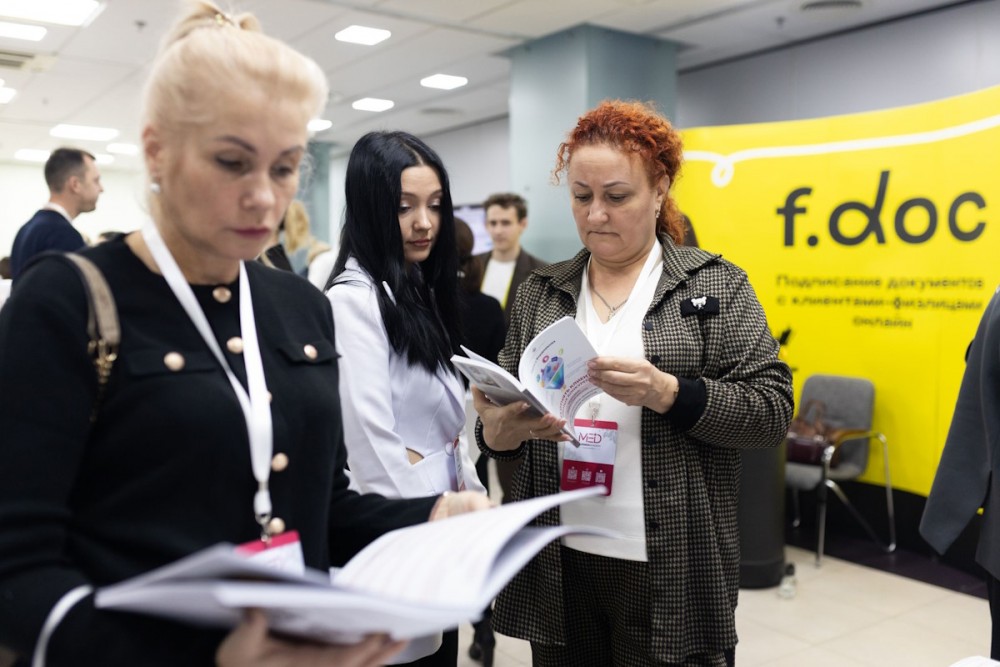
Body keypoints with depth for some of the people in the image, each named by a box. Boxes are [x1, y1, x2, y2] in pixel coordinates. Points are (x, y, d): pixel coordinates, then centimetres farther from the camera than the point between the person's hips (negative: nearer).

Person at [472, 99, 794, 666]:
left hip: (672, 573, -2)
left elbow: (771, 411, -7)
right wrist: (504, 428, -15)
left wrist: (665, 393, -22)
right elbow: (497, 416, 8)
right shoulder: (540, 292, 6)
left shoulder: (715, 284, -1)